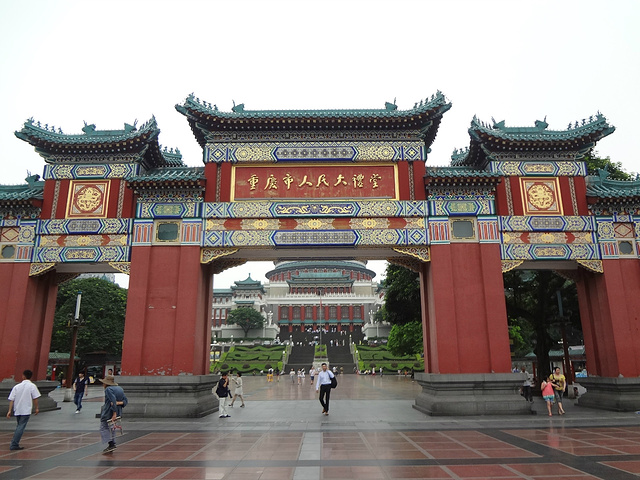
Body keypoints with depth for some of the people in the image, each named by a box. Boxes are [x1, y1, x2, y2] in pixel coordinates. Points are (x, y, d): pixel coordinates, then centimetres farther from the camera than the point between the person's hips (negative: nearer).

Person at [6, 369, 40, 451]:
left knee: (19, 426, 20)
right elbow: (35, 398, -8)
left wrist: (10, 411, 2)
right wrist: (36, 408, 1)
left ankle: (14, 443, 25)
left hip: (17, 410, 5)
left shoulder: (17, 386, 5)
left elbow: (11, 399, 1)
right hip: (26, 410, -5)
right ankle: (14, 445, -4)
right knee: (21, 427, -1)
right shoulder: (32, 386, -5)